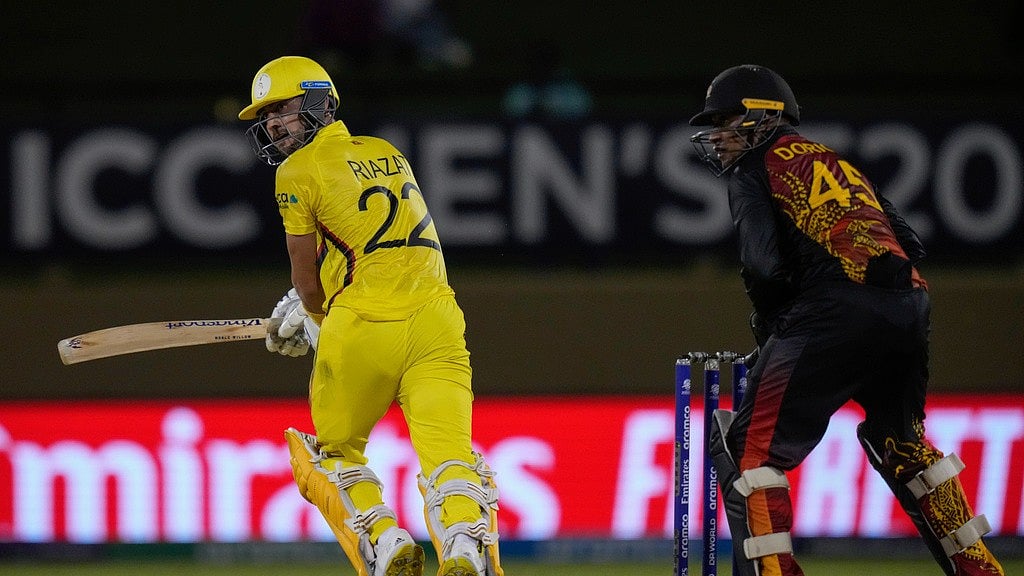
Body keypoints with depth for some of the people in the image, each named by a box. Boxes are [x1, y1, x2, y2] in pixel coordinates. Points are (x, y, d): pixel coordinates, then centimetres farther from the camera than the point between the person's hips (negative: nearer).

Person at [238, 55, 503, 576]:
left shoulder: (297, 173, 4)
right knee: (448, 452, -9)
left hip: (362, 324, -4)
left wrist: (316, 323, 28)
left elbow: (306, 281, 9)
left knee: (335, 451, 17)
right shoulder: (388, 154, 22)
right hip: (434, 317, 4)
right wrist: (302, 307, 32)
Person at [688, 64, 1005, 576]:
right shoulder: (838, 163, 31)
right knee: (899, 440, 29)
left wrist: (767, 325, 13)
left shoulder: (755, 170, 10)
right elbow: (910, 245, 24)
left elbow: (764, 266, -6)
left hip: (839, 309, -7)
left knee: (746, 448, -3)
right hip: (910, 309, 8)